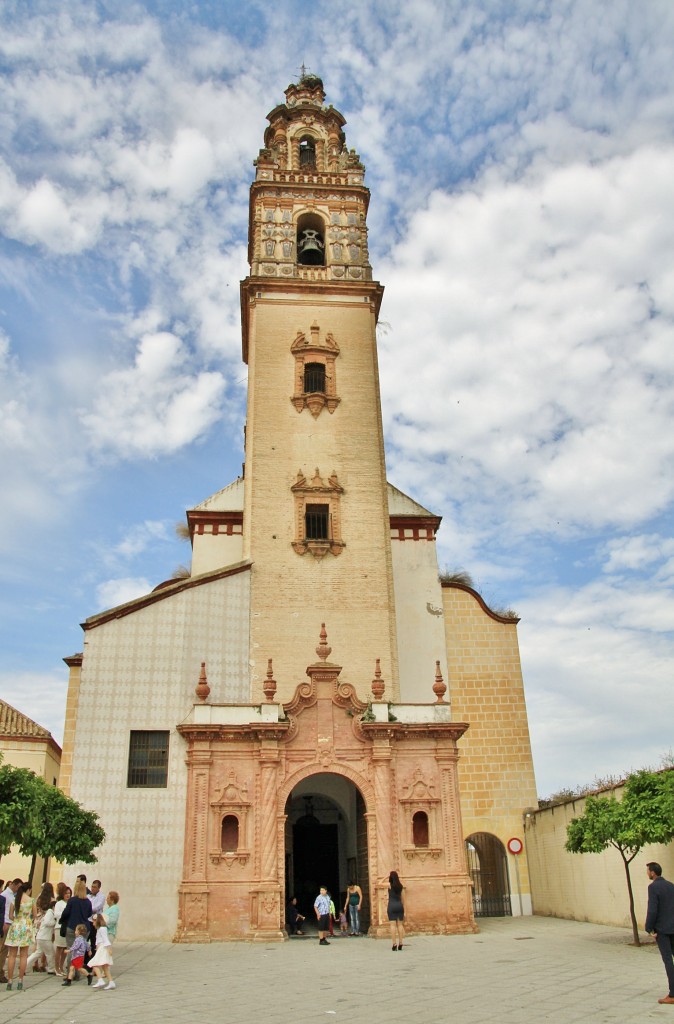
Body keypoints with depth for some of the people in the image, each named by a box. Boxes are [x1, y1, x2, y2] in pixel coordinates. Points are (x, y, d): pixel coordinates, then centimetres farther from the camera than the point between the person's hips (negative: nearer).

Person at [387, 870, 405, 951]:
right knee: (400, 924, 7)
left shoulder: (389, 885, -6)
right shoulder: (400, 885, 5)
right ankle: (400, 944, 5)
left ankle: (394, 944, -9)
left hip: (392, 906, -4)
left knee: (393, 925, -4)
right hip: (400, 905, 4)